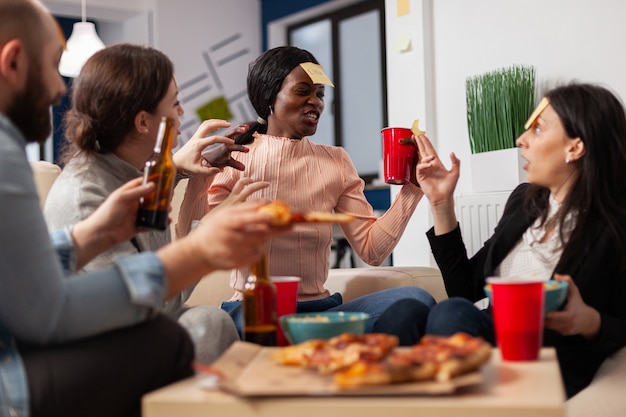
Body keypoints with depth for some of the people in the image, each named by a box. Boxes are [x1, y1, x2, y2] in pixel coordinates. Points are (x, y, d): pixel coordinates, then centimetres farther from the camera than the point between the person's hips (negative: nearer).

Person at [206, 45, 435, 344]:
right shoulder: (234, 159, 4)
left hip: (320, 307, 3)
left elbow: (372, 250, 4)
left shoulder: (336, 162, 12)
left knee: (414, 301, -24)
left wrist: (412, 186, -3)